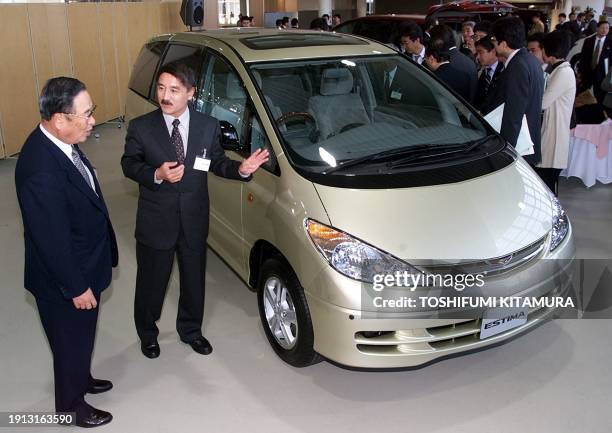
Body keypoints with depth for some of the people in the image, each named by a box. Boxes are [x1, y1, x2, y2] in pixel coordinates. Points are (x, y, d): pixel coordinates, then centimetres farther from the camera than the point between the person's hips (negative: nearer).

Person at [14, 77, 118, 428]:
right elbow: (52, 240, -28)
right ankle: (72, 404, 40)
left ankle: (81, 379, 54)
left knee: (82, 336, 29)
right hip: (64, 280, -8)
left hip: (84, 267, 8)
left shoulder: (59, 142, -6)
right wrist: (76, 288, -17)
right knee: (71, 341, 16)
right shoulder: (41, 171, -35)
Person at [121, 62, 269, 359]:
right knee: (151, 283, 14)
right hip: (155, 220, -2)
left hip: (194, 220, 2)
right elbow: (129, 165, -3)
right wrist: (156, 175, -23)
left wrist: (241, 169, -16)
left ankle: (190, 330, 44)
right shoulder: (141, 127, -11)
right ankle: (148, 334, 40)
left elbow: (217, 163, 4)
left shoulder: (208, 126, -5)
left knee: (194, 280, 19)